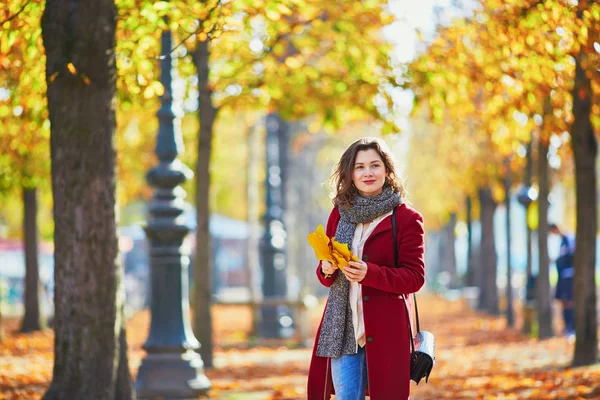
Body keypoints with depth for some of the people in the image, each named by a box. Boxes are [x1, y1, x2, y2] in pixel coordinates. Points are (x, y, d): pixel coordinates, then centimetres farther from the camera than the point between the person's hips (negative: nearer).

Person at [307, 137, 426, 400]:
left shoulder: (406, 219, -1)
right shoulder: (339, 214, 13)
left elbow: (415, 277, -5)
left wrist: (370, 273, -19)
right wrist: (327, 270, -6)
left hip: (385, 331, -4)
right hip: (342, 330, 4)